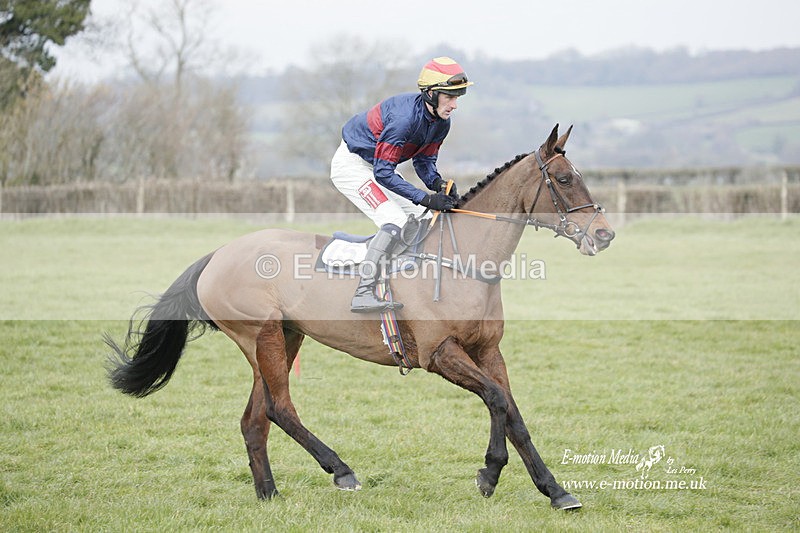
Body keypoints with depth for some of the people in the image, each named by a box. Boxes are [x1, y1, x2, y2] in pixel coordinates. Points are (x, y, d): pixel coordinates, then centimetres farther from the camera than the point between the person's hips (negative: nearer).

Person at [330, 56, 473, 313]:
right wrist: (426, 198, -36)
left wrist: (437, 182, -18)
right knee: (395, 221, -24)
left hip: (379, 166, 10)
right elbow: (383, 173, -33)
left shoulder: (441, 122, -7)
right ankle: (363, 294, -28)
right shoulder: (405, 117, -34)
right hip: (352, 165, -10)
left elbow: (424, 160, 5)